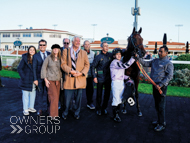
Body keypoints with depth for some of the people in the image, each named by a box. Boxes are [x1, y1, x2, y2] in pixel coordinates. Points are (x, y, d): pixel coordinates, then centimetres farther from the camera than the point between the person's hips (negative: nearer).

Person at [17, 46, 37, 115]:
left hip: (34, 80, 4)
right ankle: (25, 109, 13)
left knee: (33, 94, 11)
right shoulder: (25, 58, -5)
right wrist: (24, 77, -11)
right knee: (26, 94, 3)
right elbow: (19, 69, -5)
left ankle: (31, 107, 26)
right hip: (26, 80, -4)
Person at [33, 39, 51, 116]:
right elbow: (34, 68, -2)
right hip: (40, 78, -1)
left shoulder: (50, 54, 5)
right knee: (40, 93, 6)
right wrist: (35, 79, -8)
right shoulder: (36, 56, 0)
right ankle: (40, 109, 19)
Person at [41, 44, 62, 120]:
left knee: (56, 96, 6)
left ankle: (52, 111, 21)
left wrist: (61, 78, 3)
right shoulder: (48, 58, -5)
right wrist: (45, 80, -8)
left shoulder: (60, 59, 5)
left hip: (58, 80, 4)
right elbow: (43, 68, -4)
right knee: (54, 96, -10)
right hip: (50, 80, -4)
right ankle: (53, 115, -2)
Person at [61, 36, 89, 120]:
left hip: (80, 79, 2)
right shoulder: (66, 51, 7)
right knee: (67, 98, 3)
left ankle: (77, 113, 25)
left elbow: (87, 64, 7)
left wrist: (82, 73, -9)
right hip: (69, 79, -1)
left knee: (78, 98, 8)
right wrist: (70, 71, -14)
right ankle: (65, 113, 24)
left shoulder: (83, 53, 12)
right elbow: (63, 64, 1)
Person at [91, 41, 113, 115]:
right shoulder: (98, 57, -6)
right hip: (100, 78, -3)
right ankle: (98, 109, 23)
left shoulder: (110, 55, 2)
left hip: (108, 78, 3)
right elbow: (93, 66, -3)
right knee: (99, 94, 7)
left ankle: (104, 108, 27)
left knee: (107, 93, 10)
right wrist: (94, 77, -8)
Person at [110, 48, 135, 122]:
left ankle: (117, 113, 25)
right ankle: (115, 116, 8)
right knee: (116, 100, -3)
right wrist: (133, 58, -25)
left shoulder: (120, 62, 16)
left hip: (122, 82, 9)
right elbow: (125, 66, -27)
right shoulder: (114, 62, -13)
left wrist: (127, 77, 6)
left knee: (120, 99, 14)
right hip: (116, 83, -9)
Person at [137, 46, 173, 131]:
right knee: (156, 105, 16)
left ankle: (162, 124, 12)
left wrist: (160, 85, -21)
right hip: (155, 85, 7)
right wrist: (138, 58, -3)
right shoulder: (155, 61, 12)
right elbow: (146, 64, 12)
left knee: (161, 106, -1)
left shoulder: (168, 63, -9)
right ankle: (159, 120, 32)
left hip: (162, 86, -7)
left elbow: (169, 76, -15)